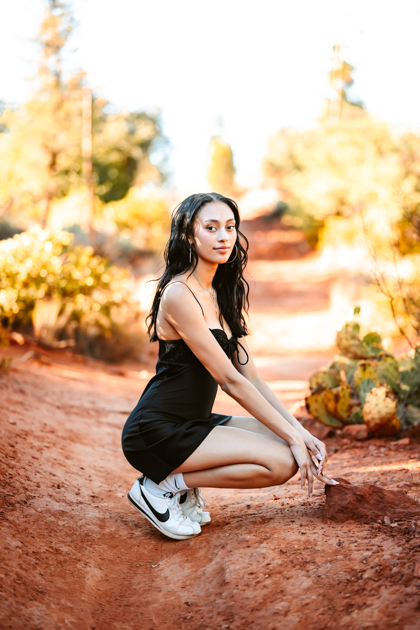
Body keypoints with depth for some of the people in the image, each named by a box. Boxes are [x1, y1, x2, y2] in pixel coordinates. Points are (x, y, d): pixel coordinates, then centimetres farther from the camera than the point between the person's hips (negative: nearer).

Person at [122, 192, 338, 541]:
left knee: (291, 441, -5)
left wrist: (300, 431, -3)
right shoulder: (179, 294, -18)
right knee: (281, 461, -19)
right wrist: (292, 437, -17)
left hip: (196, 422, 9)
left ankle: (184, 482, 5)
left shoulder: (224, 295, 11)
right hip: (157, 432, -9)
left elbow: (251, 376, 8)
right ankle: (162, 485, -7)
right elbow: (229, 380, -19)